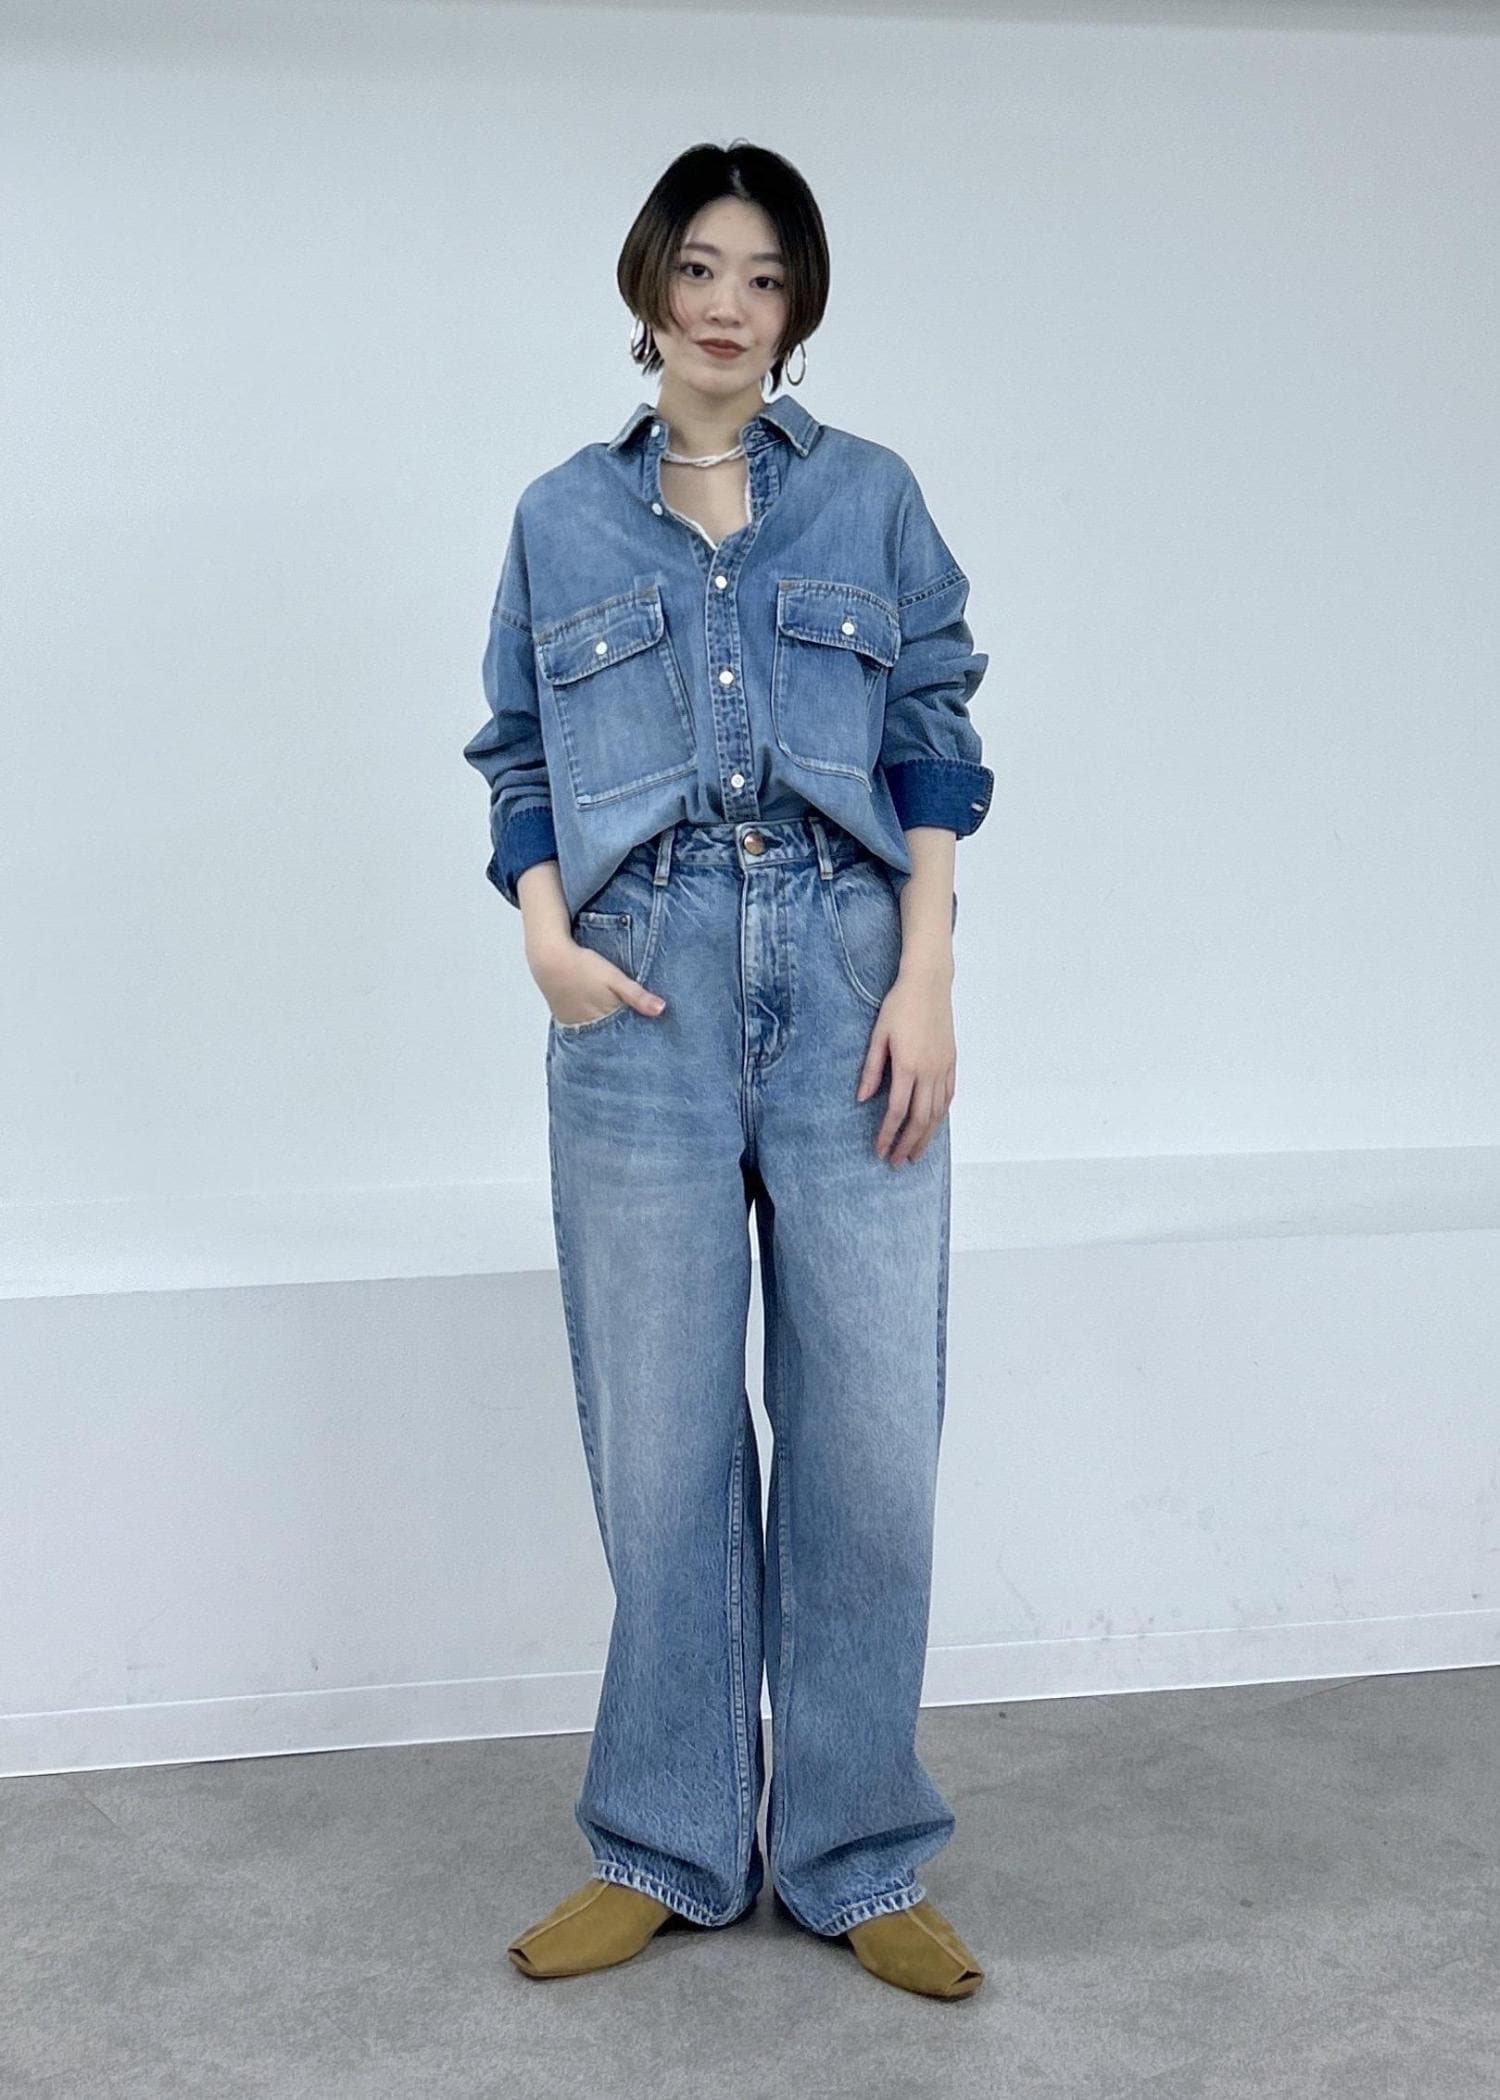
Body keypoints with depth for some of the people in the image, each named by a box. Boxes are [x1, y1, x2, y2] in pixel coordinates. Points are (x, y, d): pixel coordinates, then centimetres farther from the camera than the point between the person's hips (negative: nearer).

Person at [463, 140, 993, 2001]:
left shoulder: (870, 498, 10)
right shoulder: (561, 519, 12)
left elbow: (934, 744, 6)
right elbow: (519, 763, 13)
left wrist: (928, 979, -5)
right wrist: (546, 937, -6)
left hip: (852, 992, 0)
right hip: (643, 1007, 1)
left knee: (869, 1429, 0)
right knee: (661, 1439, 4)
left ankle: (857, 1861, 16)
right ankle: (665, 1849, 21)